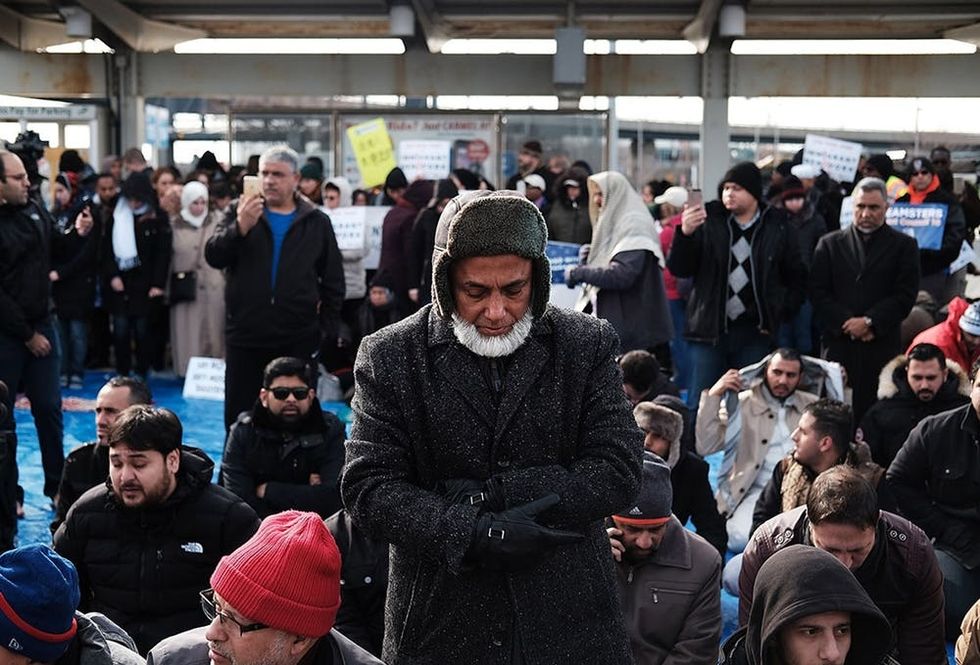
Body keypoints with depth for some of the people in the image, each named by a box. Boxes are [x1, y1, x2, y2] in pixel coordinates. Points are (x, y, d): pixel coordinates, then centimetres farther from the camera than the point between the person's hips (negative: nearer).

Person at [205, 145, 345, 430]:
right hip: (245, 338, 0)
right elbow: (213, 256, -6)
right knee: (238, 418, 6)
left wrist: (327, 329, 4)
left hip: (298, 341, 0)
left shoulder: (316, 222, 6)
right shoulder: (240, 212, 6)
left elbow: (333, 283, 10)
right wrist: (240, 228, -22)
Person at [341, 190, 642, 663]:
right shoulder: (389, 357, -3)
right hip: (440, 623, 0)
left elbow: (618, 473, -6)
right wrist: (475, 535, -21)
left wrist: (491, 494, -16)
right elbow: (367, 488, -7)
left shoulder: (588, 345, -2)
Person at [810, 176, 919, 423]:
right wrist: (847, 323, -7)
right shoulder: (830, 243, 13)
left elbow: (905, 295, 1)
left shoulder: (904, 246, 9)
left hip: (883, 345, -1)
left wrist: (870, 322, -10)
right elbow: (818, 292, 5)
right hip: (838, 343, 1)